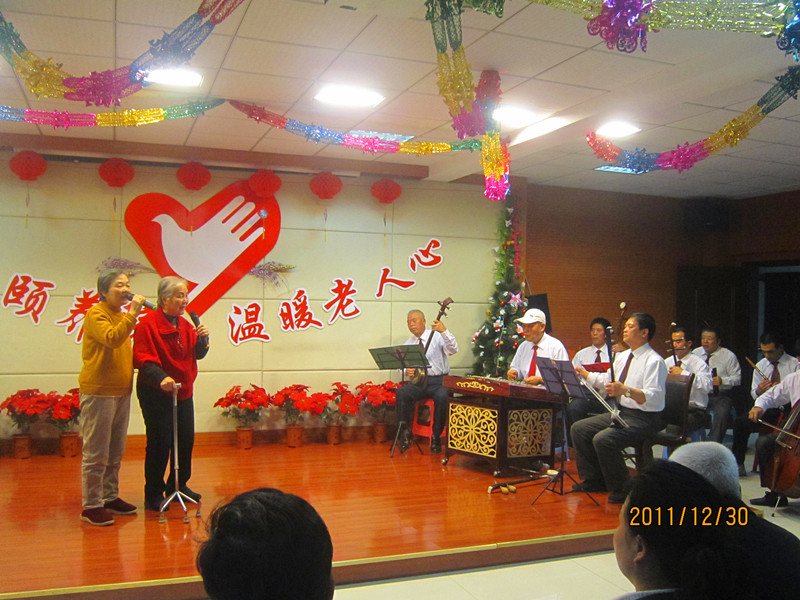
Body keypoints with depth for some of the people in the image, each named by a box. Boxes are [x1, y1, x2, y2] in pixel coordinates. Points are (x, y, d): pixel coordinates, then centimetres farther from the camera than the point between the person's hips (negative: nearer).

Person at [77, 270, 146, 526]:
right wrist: (132, 314, -28)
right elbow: (111, 338, -28)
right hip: (99, 392, -8)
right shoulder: (96, 314, -9)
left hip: (121, 392, 8)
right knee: (96, 453, -2)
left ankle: (110, 497, 25)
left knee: (115, 453, 14)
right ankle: (91, 505, 6)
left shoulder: (122, 315, 15)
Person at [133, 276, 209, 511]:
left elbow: (197, 355, 13)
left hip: (183, 392, 8)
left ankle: (178, 485, 29)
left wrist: (202, 339, -7)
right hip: (156, 394, -8)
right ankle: (153, 495, 10)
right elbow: (143, 360, -21)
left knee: (186, 440, 13)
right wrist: (161, 378, -36)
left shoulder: (185, 324, 10)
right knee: (159, 443, -3)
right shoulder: (148, 324, -14)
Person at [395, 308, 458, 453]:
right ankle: (405, 433, -14)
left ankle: (436, 436, -16)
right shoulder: (408, 343, 14)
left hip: (438, 381, -3)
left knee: (442, 396, -34)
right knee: (401, 392, -26)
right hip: (418, 381, 3)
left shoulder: (437, 336, 0)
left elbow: (453, 350, -18)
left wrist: (444, 331, -32)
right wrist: (406, 371, -10)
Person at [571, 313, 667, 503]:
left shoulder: (654, 361, -17)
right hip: (621, 412, 10)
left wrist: (626, 391, -42)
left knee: (603, 439, -29)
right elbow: (604, 380, 23)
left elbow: (654, 398, -28)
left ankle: (622, 489, -7)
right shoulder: (623, 356, 11)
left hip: (644, 419, -9)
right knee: (578, 429, 4)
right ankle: (593, 481, 15)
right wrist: (582, 373, 12)